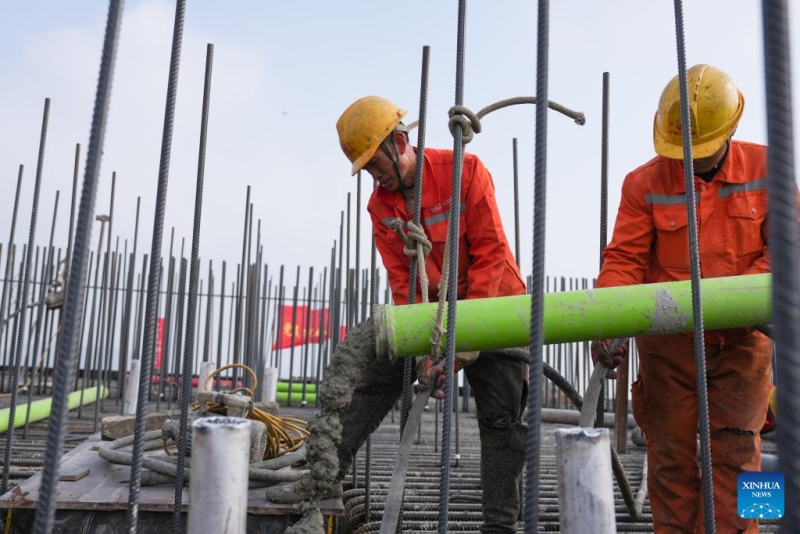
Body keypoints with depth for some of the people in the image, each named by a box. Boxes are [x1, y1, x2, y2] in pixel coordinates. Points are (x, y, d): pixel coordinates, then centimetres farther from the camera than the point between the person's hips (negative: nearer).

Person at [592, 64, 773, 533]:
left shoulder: (765, 168, 0)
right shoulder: (644, 183, -3)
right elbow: (624, 258, -6)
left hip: (741, 337, 0)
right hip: (668, 340, 0)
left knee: (733, 451, -3)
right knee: (671, 455, 4)